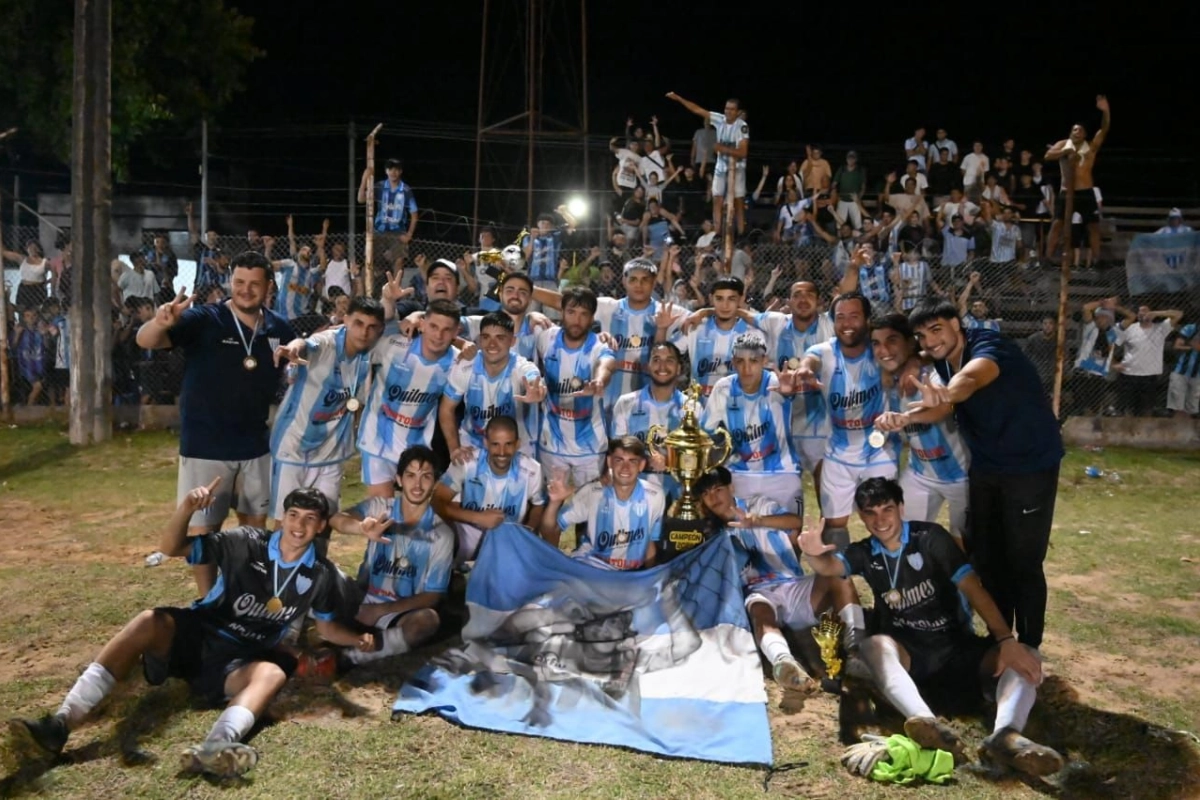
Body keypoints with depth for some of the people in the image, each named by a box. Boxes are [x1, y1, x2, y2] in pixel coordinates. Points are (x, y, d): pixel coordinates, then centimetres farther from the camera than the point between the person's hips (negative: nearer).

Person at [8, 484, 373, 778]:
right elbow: (171, 547, -7)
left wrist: (357, 639, -10)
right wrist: (188, 507, -26)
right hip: (196, 635, 1)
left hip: (241, 660, 0)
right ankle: (60, 724, -33)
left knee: (273, 673, -33)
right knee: (150, 621, -28)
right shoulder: (247, 543, -7)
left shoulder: (320, 575, -1)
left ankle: (212, 749, -63)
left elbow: (326, 627, 10)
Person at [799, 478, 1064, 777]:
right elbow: (830, 566, -16)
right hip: (907, 654, 0)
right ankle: (930, 725, -57)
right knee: (874, 646, -33)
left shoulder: (930, 537, -3)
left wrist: (1007, 641, -24)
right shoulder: (864, 553, 5)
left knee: (1027, 657, -23)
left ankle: (1005, 735, -50)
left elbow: (973, 589, -11)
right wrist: (814, 554, -41)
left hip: (957, 648, 0)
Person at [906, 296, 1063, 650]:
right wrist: (905, 418, -19)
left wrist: (944, 393, -68)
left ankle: (1028, 648, 14)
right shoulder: (941, 363, 0)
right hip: (985, 467, 7)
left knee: (1023, 562, -3)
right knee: (986, 558, 12)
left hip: (1030, 465, -7)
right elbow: (943, 407, 0)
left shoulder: (989, 346, -25)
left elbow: (970, 380, -47)